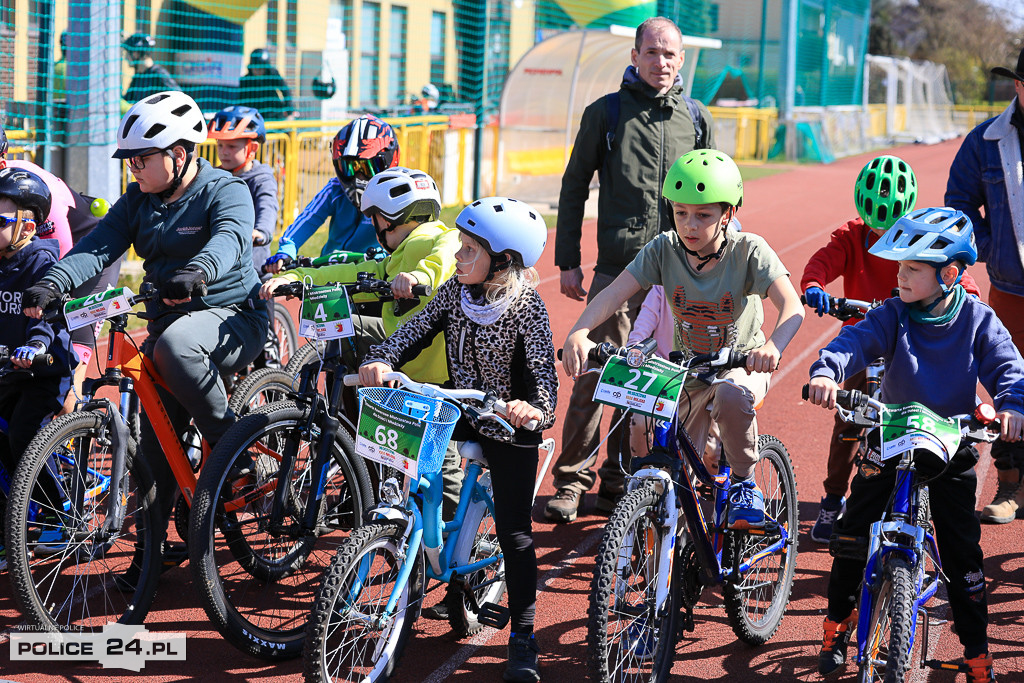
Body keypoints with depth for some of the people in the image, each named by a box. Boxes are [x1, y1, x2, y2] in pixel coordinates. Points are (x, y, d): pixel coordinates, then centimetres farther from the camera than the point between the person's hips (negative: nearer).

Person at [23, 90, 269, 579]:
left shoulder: (225, 191, -10)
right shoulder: (140, 200, 8)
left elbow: (230, 239, -31)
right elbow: (99, 246, -5)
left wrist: (196, 272, -54)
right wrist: (52, 284, -25)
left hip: (230, 317, -6)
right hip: (167, 317, 6)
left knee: (175, 346, -37)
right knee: (155, 435, -2)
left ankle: (230, 443, -19)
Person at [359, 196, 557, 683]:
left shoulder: (527, 307, -17)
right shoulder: (455, 292, -3)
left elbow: (542, 368, -25)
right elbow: (417, 330, -10)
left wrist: (534, 406, -47)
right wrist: (382, 359, -30)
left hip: (509, 425, -5)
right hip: (460, 413, 5)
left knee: (513, 530, -4)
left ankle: (523, 638, 5)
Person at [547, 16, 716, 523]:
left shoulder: (697, 120, 12)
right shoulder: (606, 113, 5)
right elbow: (574, 186, 9)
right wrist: (567, 261, 3)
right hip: (616, 268, -2)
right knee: (594, 374, -8)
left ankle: (619, 482, 16)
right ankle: (572, 480, 2)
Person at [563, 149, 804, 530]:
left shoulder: (748, 251, -19)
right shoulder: (664, 249, -12)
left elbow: (792, 306, -31)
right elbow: (614, 292, -22)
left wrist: (773, 346, -53)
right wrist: (580, 332, -42)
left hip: (742, 365, -4)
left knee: (732, 396, -38)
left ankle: (744, 482, -13)